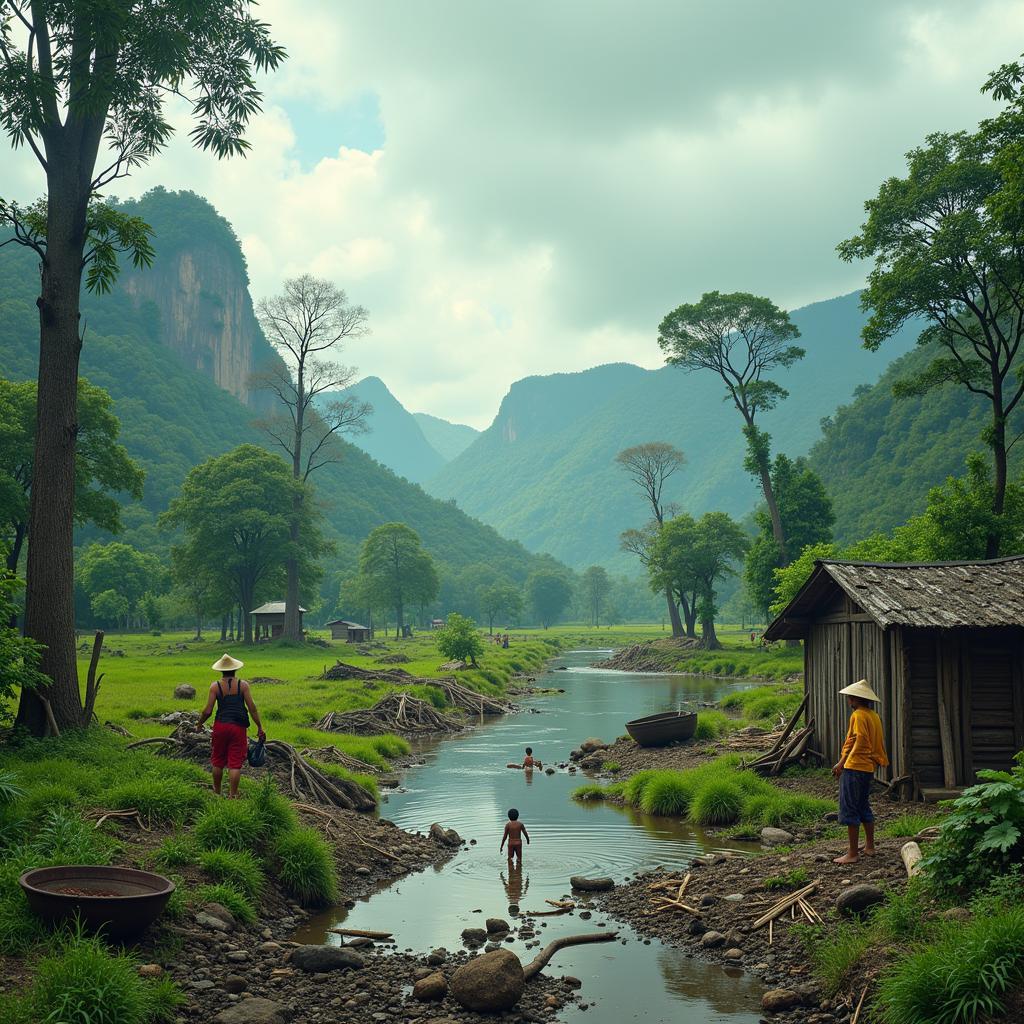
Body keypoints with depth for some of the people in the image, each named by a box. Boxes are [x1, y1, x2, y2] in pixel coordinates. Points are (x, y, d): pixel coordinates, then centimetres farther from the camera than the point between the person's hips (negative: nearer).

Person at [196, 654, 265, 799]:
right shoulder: (243, 685, -2)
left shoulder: (215, 686, -2)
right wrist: (260, 727, 3)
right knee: (235, 764, 3)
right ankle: (232, 796, 1)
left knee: (218, 762, 17)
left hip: (221, 726, 1)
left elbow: (208, 711, -4)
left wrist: (199, 724, 15)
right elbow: (252, 708, -5)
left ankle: (217, 792, 31)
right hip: (238, 727, -1)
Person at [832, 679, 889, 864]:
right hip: (869, 767, 9)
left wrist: (842, 763, -20)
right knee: (864, 807, 21)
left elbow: (857, 742, -21)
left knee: (849, 810, -5)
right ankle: (869, 847, 27)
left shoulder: (858, 715, -13)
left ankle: (853, 854, -4)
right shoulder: (874, 715, 13)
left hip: (854, 767, -9)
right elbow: (877, 743, 17)